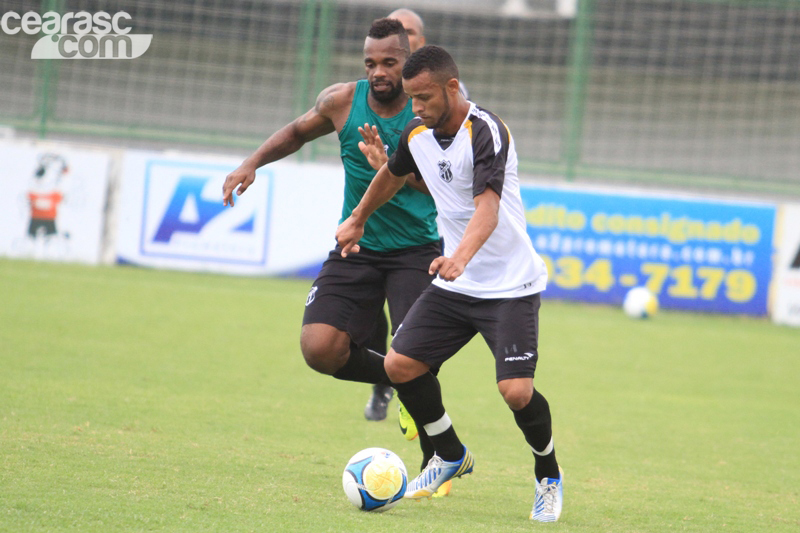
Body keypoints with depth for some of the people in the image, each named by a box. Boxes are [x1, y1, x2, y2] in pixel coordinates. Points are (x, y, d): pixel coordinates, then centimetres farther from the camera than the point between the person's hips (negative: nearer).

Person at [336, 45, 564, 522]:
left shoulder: (486, 132, -22)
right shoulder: (417, 134, 1)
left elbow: (487, 209, -36)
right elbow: (392, 176, 25)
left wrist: (459, 258, -52)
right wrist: (358, 221, 38)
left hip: (510, 285, -7)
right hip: (455, 285, 7)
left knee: (516, 391, -18)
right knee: (401, 365, -1)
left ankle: (549, 477, 10)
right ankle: (451, 457, 22)